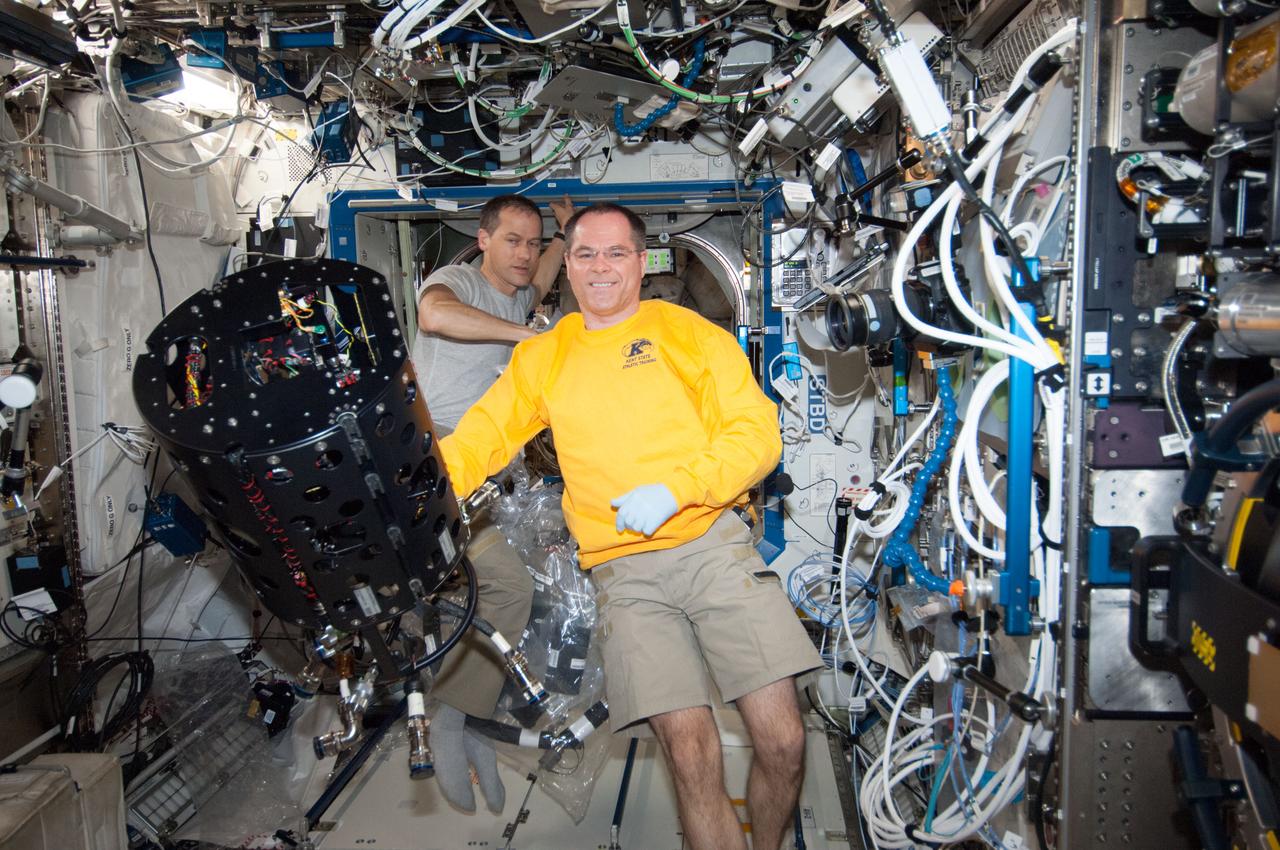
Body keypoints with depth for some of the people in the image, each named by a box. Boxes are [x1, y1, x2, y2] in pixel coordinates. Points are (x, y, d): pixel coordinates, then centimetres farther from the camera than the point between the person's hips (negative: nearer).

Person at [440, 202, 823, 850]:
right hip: (624, 571, 1)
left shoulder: (692, 333, 8)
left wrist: (675, 489, -14)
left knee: (782, 743, -5)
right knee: (690, 753, -12)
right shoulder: (542, 357, 15)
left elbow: (757, 433, 0)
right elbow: (478, 440, 9)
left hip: (713, 543, -1)